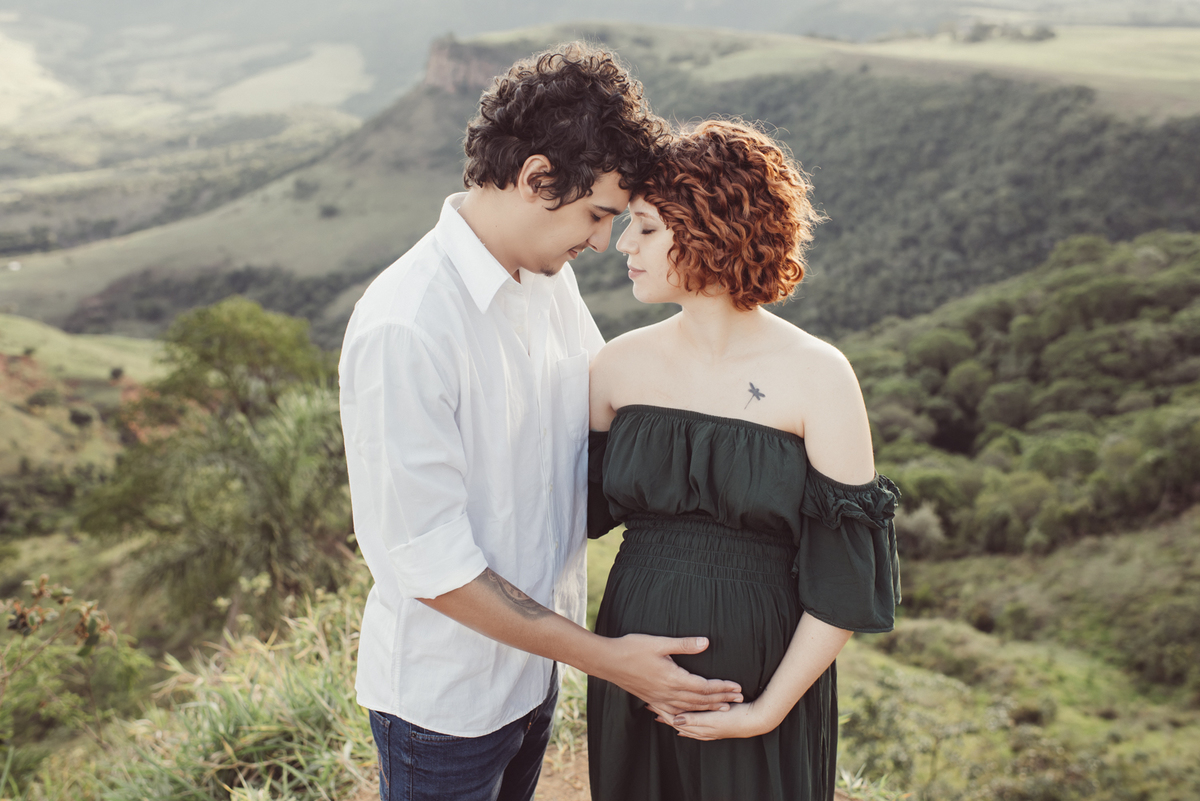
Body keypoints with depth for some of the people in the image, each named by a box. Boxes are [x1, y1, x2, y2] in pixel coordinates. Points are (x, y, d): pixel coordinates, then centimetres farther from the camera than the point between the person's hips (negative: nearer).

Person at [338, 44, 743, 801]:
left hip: (533, 668, 7)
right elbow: (429, 562, -25)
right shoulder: (403, 328, -28)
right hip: (445, 694, -7)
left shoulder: (550, 276, -3)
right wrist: (605, 658, -21)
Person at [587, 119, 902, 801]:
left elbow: (847, 579, -11)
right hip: (634, 664, 3)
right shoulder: (621, 365, -3)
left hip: (769, 679, -3)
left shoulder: (817, 378, -14)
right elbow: (584, 506, 7)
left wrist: (767, 711, -12)